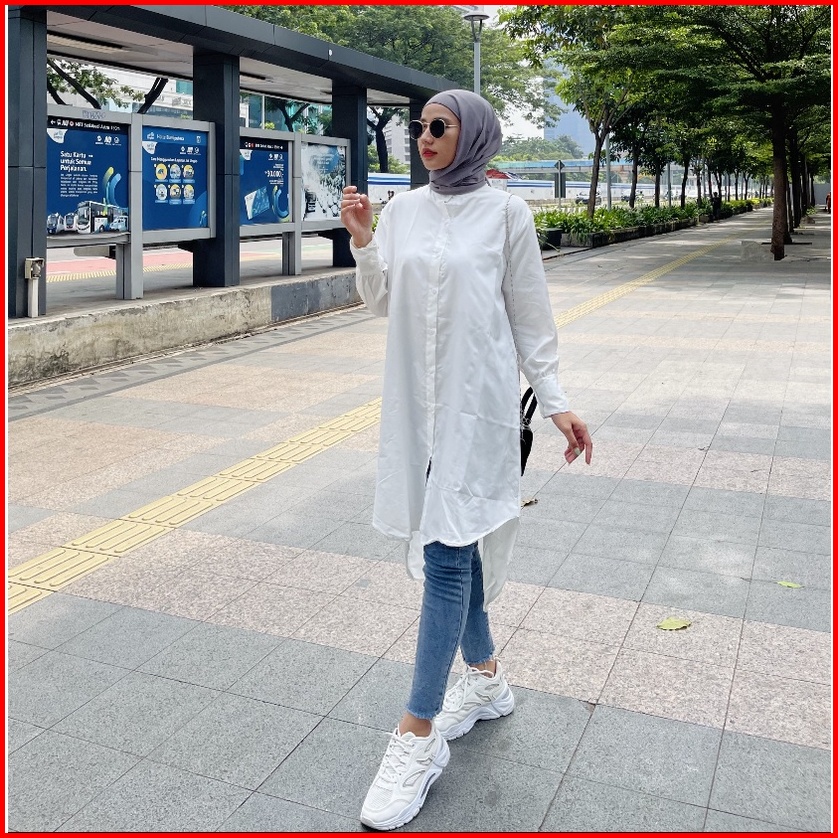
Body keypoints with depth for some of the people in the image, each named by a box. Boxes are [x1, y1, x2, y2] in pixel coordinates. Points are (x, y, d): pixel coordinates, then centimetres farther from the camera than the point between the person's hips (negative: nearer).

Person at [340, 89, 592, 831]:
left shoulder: (505, 212, -4)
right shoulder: (403, 209, 9)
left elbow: (531, 317, -1)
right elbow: (382, 303, 11)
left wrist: (557, 403, -4)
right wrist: (361, 239, -4)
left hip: (477, 402, -5)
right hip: (416, 401, 5)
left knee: (447, 553, -8)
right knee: (454, 544, 13)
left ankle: (419, 735, 0)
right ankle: (486, 678, 34)